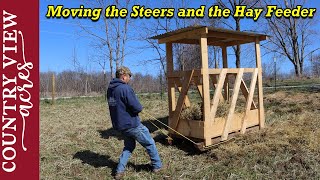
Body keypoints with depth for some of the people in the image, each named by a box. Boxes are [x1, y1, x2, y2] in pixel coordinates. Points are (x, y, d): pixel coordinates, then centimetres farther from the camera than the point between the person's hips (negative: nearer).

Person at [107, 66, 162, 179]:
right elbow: (137, 108, -23)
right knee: (150, 144, 12)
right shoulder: (125, 88, -22)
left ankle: (119, 171, 18)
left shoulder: (110, 89, 5)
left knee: (129, 146, 24)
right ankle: (157, 166, 26)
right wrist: (139, 107, -1)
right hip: (132, 124, -8)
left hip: (120, 125, 8)